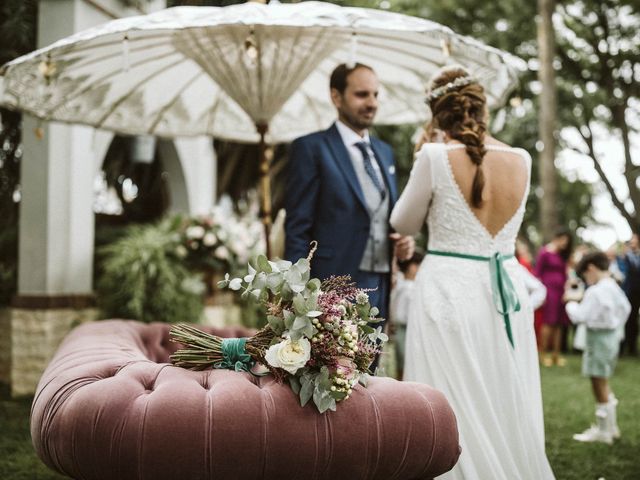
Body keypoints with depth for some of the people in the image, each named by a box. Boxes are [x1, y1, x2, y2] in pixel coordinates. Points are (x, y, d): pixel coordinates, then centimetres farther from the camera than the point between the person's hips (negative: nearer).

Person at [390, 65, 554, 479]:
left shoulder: (436, 157, -11)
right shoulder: (521, 161, 2)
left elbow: (405, 224, 3)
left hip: (450, 291, -4)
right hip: (508, 292, 4)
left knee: (456, 411, 4)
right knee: (506, 410, 15)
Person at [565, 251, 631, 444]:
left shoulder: (594, 292, -21)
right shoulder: (614, 288, 6)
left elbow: (579, 317, -21)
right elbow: (625, 308, 18)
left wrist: (571, 304, -2)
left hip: (599, 337, -9)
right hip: (612, 335, 9)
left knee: (599, 384, 1)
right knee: (603, 383, 20)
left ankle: (603, 431, 9)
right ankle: (611, 426, 28)